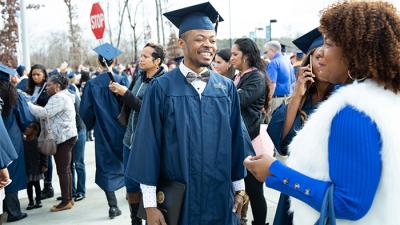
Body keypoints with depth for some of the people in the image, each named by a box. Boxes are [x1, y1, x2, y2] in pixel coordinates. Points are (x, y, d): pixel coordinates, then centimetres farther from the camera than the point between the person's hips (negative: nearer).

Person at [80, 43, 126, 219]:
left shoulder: (92, 84, -9)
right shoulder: (121, 81, -10)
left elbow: (85, 111, -5)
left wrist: (92, 125, 14)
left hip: (103, 132, -1)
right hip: (121, 130, 1)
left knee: (107, 166, 6)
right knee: (125, 162, 21)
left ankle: (113, 206, 4)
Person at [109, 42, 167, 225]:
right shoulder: (140, 77, 8)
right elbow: (129, 104, 15)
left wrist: (126, 93, -18)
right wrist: (119, 92, -3)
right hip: (130, 138, 7)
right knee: (131, 183, 14)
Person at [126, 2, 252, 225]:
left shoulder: (227, 88, 2)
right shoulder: (161, 88, -8)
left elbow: (236, 139, 7)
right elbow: (148, 146, -7)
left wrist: (239, 187, 7)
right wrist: (150, 204, -8)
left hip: (221, 199, 3)